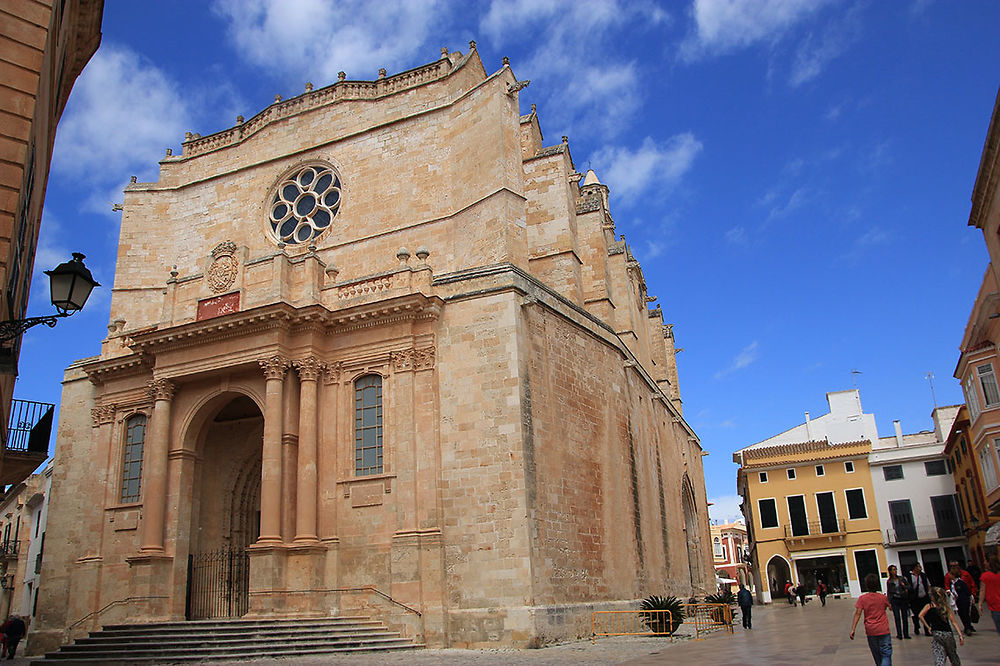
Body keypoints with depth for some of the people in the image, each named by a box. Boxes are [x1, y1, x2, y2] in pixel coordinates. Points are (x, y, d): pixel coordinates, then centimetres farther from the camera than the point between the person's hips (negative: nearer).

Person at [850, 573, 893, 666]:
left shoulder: (862, 598, -7)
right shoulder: (883, 597, -4)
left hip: (870, 631, 1)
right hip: (883, 630, -1)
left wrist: (853, 629, -12)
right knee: (886, 654, -2)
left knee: (876, 654, 18)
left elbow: (857, 614, -12)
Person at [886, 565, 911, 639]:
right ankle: (899, 634, -2)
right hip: (894, 600, -2)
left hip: (903, 599, 2)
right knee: (897, 618, -5)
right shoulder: (889, 581, 1)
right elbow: (888, 592, 4)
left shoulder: (901, 578, 5)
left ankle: (906, 634, 14)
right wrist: (889, 603, 0)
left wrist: (904, 586, -13)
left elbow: (908, 587, 10)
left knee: (905, 617, 5)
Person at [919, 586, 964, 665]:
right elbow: (954, 622, 1)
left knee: (939, 659, -10)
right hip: (948, 633, 3)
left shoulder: (929, 606, 3)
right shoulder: (947, 607, 9)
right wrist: (960, 635, -2)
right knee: (954, 658, 21)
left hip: (936, 634, -3)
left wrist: (928, 627, -2)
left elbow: (920, 616, -11)